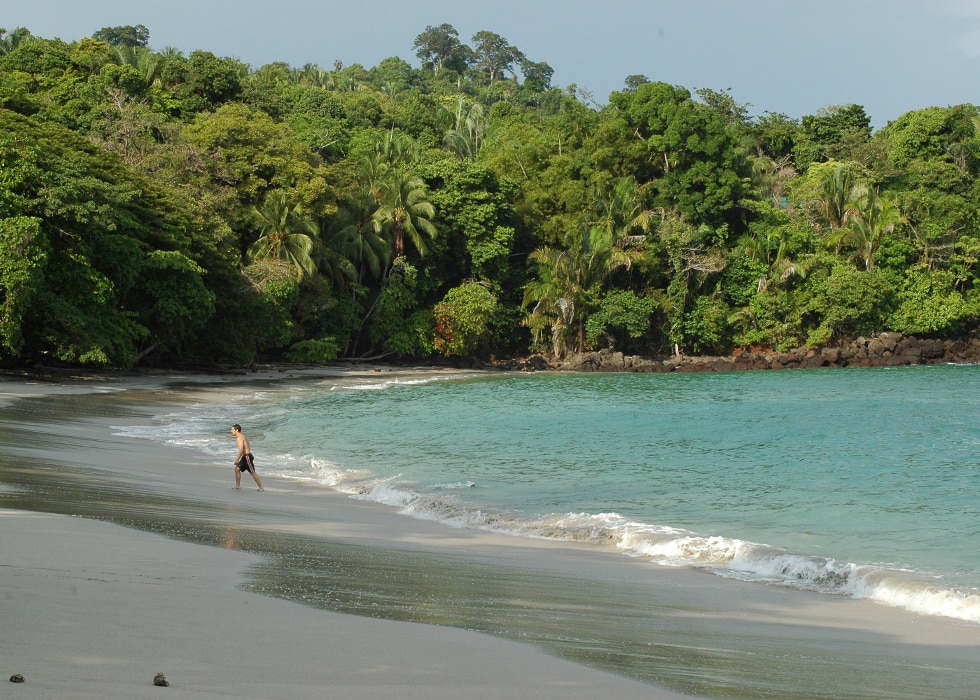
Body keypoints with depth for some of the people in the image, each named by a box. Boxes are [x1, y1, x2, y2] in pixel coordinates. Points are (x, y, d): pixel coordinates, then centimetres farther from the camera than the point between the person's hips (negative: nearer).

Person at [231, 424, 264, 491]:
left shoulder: (239, 438, -15)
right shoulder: (242, 436, 16)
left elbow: (241, 449, -24)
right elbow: (248, 447, 22)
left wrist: (237, 459, -21)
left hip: (247, 457, -10)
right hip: (245, 457, 10)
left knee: (252, 472, -6)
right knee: (237, 469, 12)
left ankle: (261, 487, -3)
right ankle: (238, 485, 16)